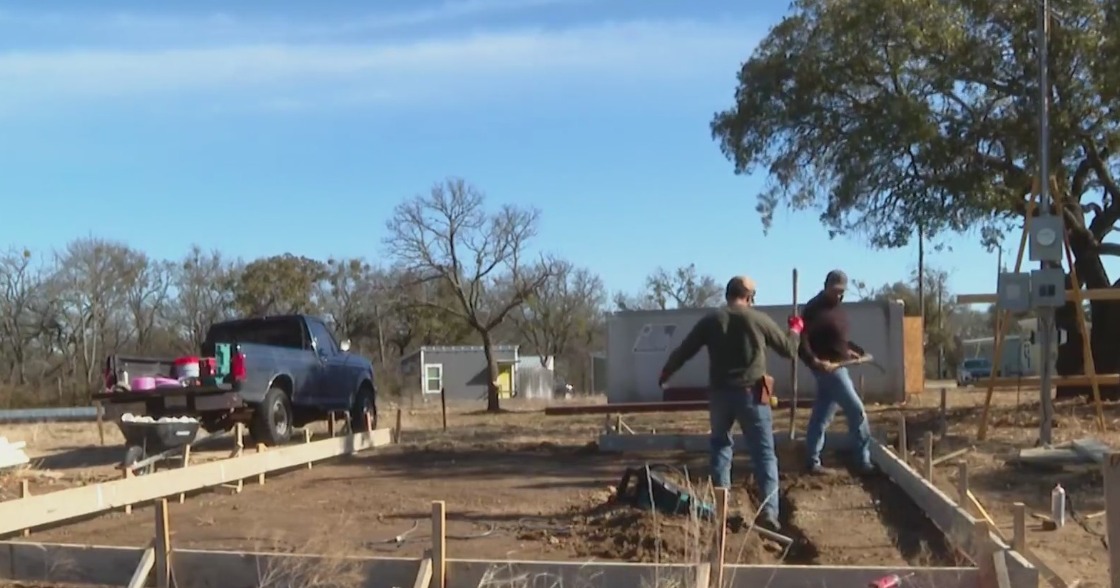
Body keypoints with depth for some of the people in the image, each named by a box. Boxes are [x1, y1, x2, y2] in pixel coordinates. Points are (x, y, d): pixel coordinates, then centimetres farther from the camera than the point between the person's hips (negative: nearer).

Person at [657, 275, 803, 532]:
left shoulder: (711, 320, 1)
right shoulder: (759, 319, -4)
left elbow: (684, 350, 7)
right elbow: (789, 349, 7)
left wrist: (665, 373, 24)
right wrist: (795, 330, 28)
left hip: (719, 393, 3)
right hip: (751, 393, -2)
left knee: (720, 444, 23)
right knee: (764, 453, 2)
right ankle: (769, 511, -8)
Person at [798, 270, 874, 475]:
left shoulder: (837, 306, 12)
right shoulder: (814, 309, -17)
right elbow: (801, 341, -23)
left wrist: (847, 350, 13)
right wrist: (815, 361, -33)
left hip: (837, 365, 9)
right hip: (827, 368, -9)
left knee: (821, 415, 11)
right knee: (856, 410, -7)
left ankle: (813, 461, 16)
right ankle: (863, 460, 2)